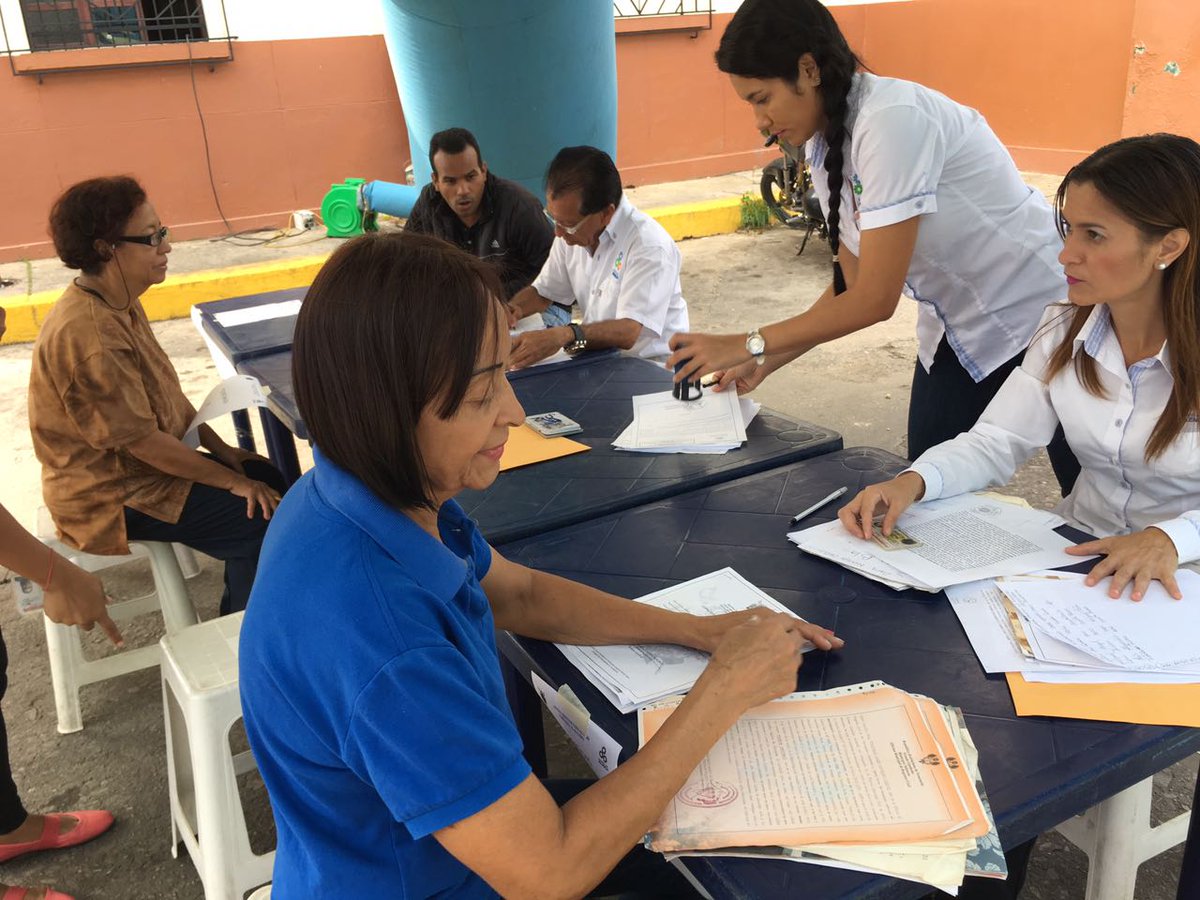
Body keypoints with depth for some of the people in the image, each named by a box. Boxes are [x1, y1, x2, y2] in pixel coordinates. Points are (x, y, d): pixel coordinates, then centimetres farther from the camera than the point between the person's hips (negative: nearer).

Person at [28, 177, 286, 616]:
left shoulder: (121, 304, 2)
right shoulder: (87, 334, -29)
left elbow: (168, 395, 11)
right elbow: (142, 440, -26)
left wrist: (223, 451, 6)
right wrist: (233, 481, -18)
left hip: (140, 465, 10)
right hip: (112, 496, -10)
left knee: (267, 477, 10)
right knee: (265, 521, -14)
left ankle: (238, 614, 21)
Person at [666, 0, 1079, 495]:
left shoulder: (892, 119, -27)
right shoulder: (824, 147, -1)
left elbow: (877, 298, -28)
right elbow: (852, 285, 4)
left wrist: (748, 343, -23)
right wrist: (766, 361, -4)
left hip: (1037, 311, -7)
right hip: (958, 329, 7)